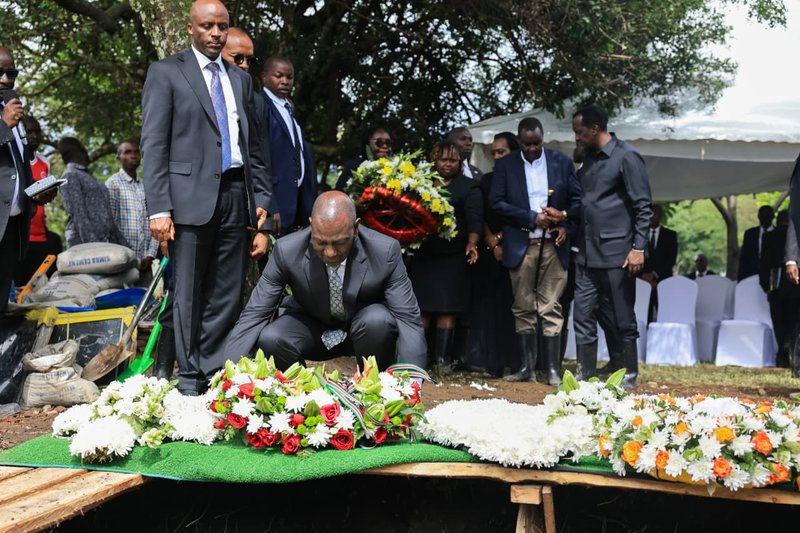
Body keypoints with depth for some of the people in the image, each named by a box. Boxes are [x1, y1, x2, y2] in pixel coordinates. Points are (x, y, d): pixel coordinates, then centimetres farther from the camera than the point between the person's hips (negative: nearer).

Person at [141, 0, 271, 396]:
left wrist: (261, 197, 9)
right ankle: (189, 378, 8)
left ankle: (214, 372, 12)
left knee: (228, 295, 5)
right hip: (191, 196, -5)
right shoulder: (166, 73, 3)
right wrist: (158, 208, -12)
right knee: (189, 294, 1)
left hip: (235, 198, 5)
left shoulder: (240, 80, 18)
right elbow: (154, 146, -4)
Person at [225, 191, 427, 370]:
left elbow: (408, 319, -25)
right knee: (269, 340, -29)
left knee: (378, 321, -35)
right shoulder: (286, 251, -23)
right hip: (311, 327, 1)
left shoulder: (385, 251, -25)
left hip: (367, 327, -1)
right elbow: (254, 316, -19)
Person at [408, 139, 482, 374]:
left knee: (447, 308, -3)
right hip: (422, 255, 3)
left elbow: (474, 219, -3)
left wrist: (472, 243, -19)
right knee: (420, 308, 2)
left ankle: (443, 359, 1)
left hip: (452, 257, -3)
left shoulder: (468, 187, 7)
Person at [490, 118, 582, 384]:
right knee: (523, 309, 4)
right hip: (520, 246, 0)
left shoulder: (562, 162, 7)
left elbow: (576, 199, 9)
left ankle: (553, 369, 0)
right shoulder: (505, 165, 4)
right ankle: (527, 368, 10)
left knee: (550, 309, -1)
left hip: (553, 244, 0)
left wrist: (566, 226, -7)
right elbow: (498, 202, -3)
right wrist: (532, 218, -10)